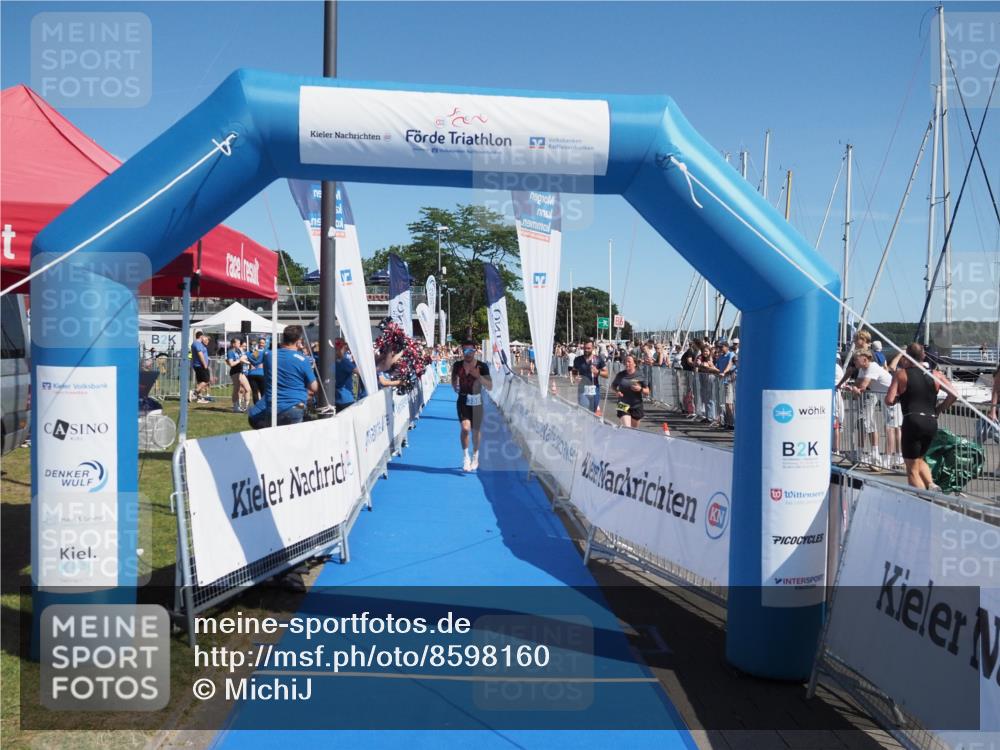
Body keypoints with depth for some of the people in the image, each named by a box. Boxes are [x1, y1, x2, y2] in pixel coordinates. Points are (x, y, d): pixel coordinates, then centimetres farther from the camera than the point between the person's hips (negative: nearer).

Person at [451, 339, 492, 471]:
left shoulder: (482, 366, -9)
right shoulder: (458, 365, -2)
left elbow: (490, 386, -13)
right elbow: (454, 377, 19)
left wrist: (478, 376, -25)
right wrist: (455, 387, 3)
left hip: (476, 402, 0)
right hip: (462, 401, 0)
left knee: (475, 431, 10)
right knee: (465, 427, -18)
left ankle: (475, 458, 31)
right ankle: (465, 457, 0)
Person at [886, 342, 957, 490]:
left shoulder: (901, 374, -1)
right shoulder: (936, 375, 9)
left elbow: (889, 400, -9)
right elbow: (953, 395, 0)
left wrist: (898, 399, 13)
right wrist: (938, 410, 12)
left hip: (912, 421, -5)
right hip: (932, 423, 5)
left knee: (912, 468, 4)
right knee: (919, 459, 27)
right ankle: (931, 484, 5)